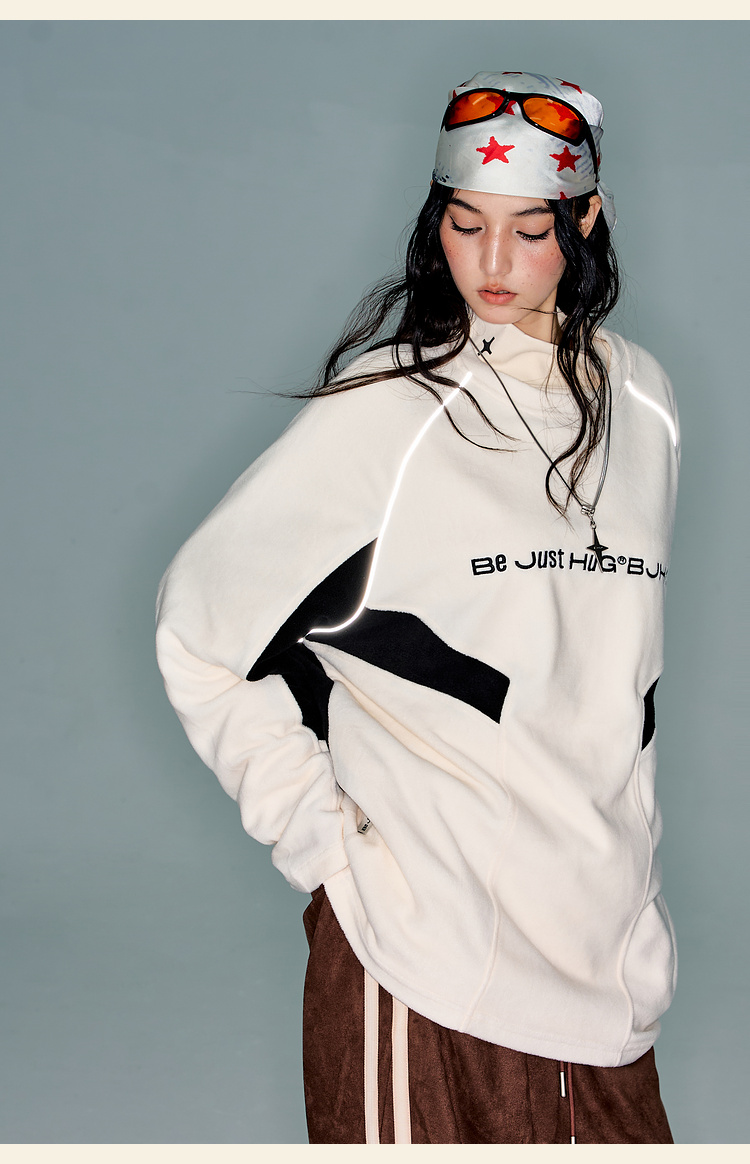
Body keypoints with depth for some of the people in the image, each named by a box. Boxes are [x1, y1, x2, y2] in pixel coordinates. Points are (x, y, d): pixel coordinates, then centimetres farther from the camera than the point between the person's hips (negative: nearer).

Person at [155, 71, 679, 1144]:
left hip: (604, 936, 5)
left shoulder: (641, 402, 8)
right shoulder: (385, 408, -10)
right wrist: (322, 841, -8)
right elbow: (200, 629, -6)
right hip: (426, 933, -5)